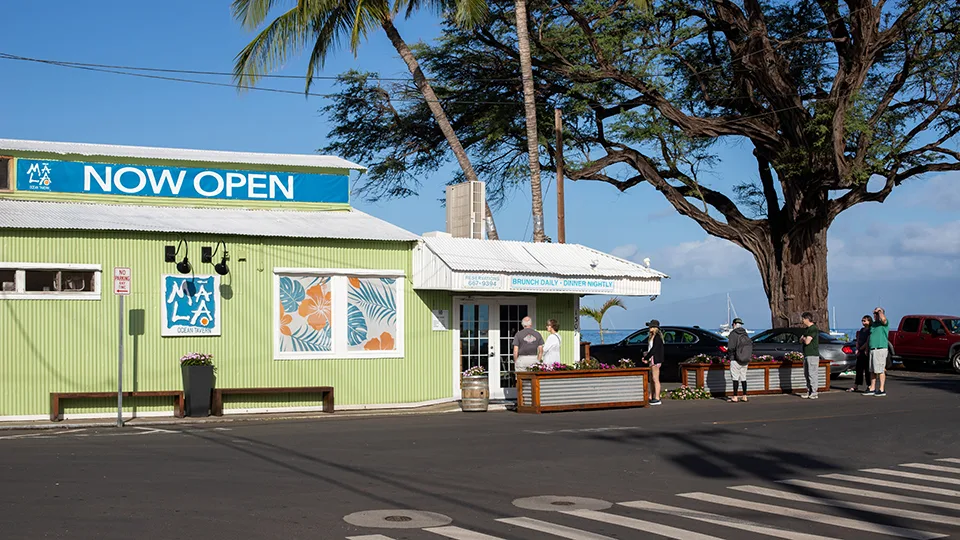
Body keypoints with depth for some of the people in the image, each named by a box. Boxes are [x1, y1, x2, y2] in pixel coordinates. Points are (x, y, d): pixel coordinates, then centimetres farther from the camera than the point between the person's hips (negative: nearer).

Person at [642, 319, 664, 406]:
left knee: (655, 379, -7)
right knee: (651, 380, 13)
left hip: (656, 359, -10)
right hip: (652, 360, 10)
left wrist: (646, 358, -13)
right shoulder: (652, 336, 16)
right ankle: (651, 398, 18)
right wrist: (646, 355, 3)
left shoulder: (657, 336, -15)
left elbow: (654, 349, -19)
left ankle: (657, 399, -4)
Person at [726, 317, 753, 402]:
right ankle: (745, 396, 12)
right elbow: (751, 345, 6)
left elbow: (730, 347, -17)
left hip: (735, 360, -6)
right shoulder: (745, 334, 6)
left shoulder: (733, 334, -12)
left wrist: (729, 354, 1)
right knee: (743, 378, 12)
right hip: (745, 360, 6)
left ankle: (735, 397, -2)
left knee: (735, 378, -2)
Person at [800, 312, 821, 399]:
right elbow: (801, 340, 19)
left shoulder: (813, 329, -13)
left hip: (812, 354, -10)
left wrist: (804, 338, 1)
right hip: (806, 355, 10)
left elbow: (807, 341, -19)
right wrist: (803, 338, -2)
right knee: (807, 374, 11)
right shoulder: (806, 329, 18)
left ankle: (814, 393, -8)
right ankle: (809, 392, 16)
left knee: (812, 374, -9)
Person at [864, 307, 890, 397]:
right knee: (872, 371, 9)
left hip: (880, 349, -8)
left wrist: (880, 311, -12)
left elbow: (883, 319, -30)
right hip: (872, 349, 8)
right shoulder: (873, 324, 20)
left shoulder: (885, 323, -5)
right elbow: (869, 337, 25)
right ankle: (872, 389, 14)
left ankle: (882, 390, -4)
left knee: (880, 370, -7)